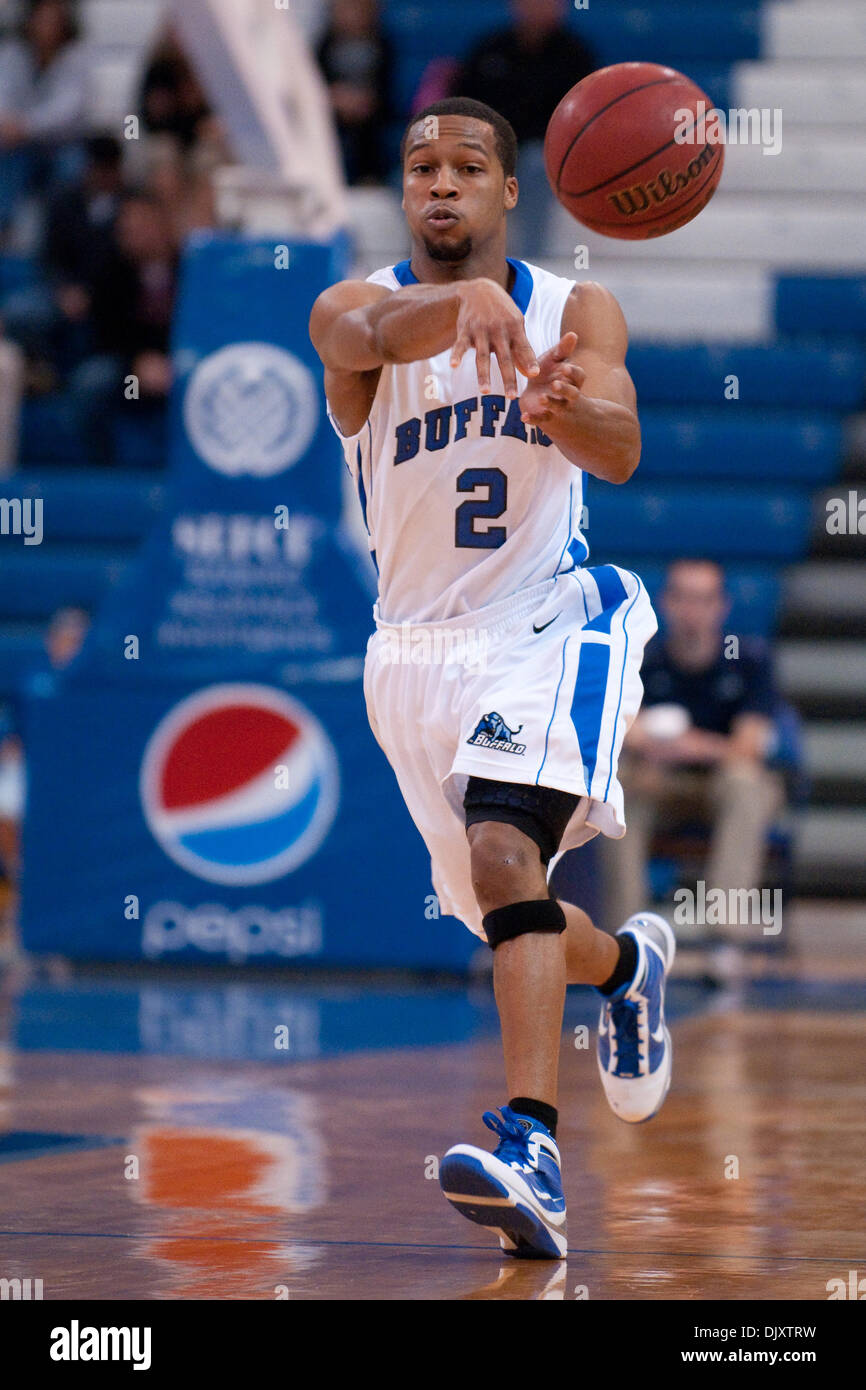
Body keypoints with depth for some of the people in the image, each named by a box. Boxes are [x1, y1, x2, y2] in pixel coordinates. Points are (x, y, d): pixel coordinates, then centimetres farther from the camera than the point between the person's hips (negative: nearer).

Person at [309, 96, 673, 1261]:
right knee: (501, 905, 14)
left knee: (503, 850, -28)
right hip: (416, 649, 3)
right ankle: (626, 966, 49)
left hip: (551, 619, -3)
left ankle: (532, 1145, -35)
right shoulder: (352, 307, -6)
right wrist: (464, 297, -55)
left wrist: (566, 408, -46)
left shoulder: (578, 312, -4)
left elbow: (619, 450, -21)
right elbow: (375, 335, -32)